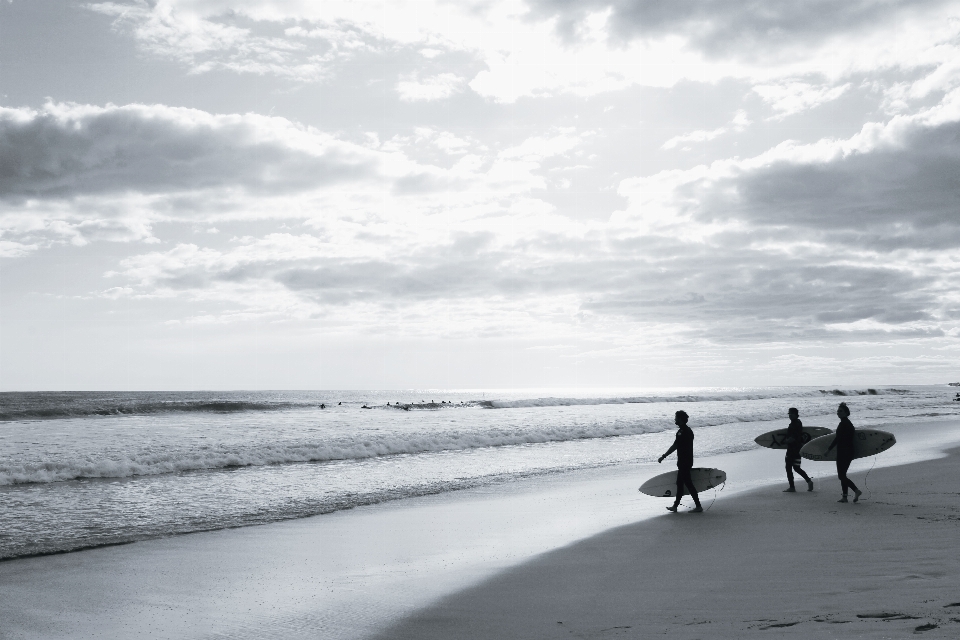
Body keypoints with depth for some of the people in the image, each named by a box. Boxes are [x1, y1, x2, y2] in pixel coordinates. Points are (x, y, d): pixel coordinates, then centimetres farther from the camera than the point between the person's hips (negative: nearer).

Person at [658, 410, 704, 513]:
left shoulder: (682, 432, -19)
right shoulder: (688, 430, 11)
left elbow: (674, 447, -19)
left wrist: (663, 457, -14)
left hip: (684, 463, -10)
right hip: (688, 461, 10)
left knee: (688, 483, -5)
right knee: (680, 483, 15)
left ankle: (698, 506, -1)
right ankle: (675, 506, 22)